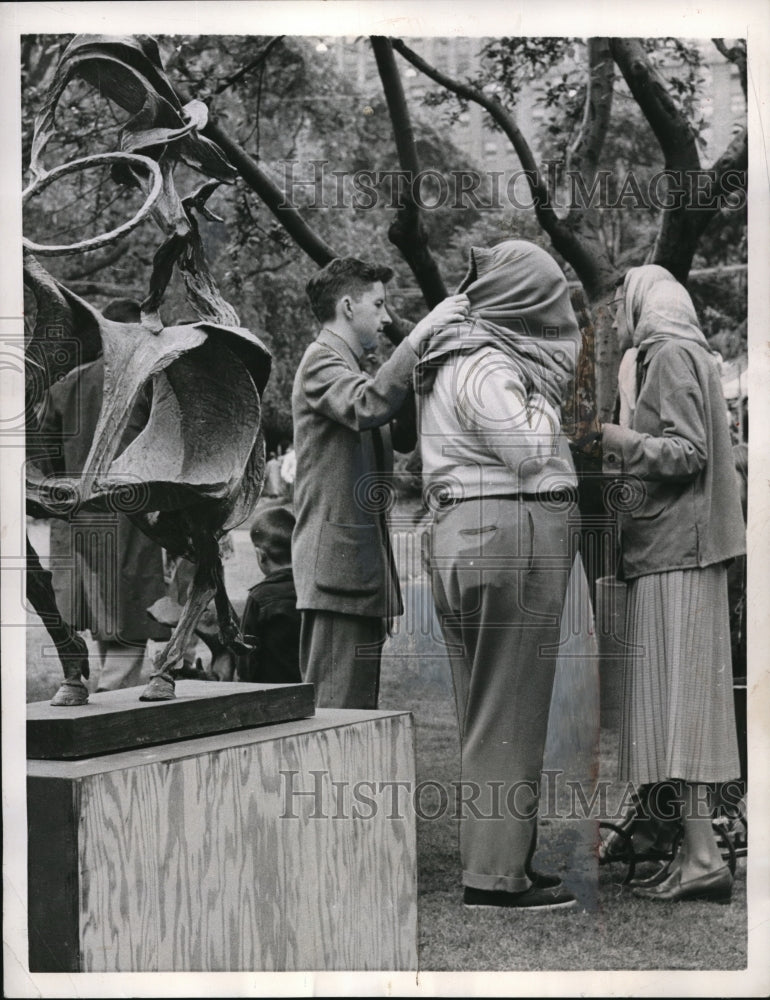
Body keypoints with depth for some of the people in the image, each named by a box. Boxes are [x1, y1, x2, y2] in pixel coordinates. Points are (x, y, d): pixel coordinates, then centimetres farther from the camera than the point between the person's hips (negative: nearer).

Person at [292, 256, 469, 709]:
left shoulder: (349, 369, 26)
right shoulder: (322, 361, -5)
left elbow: (404, 436, 23)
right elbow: (368, 407, -26)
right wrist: (419, 335, -24)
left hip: (361, 567, 10)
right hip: (339, 564, -10)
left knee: (357, 710, 9)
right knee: (339, 709, -13)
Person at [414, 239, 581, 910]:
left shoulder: (460, 360, 17)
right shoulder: (487, 366, -13)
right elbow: (530, 455, -18)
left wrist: (541, 384, 13)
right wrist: (544, 398, -3)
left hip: (465, 536, 10)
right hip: (511, 534, -10)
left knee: (489, 708, 14)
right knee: (511, 709, -4)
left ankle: (497, 856, 23)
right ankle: (497, 872, 2)